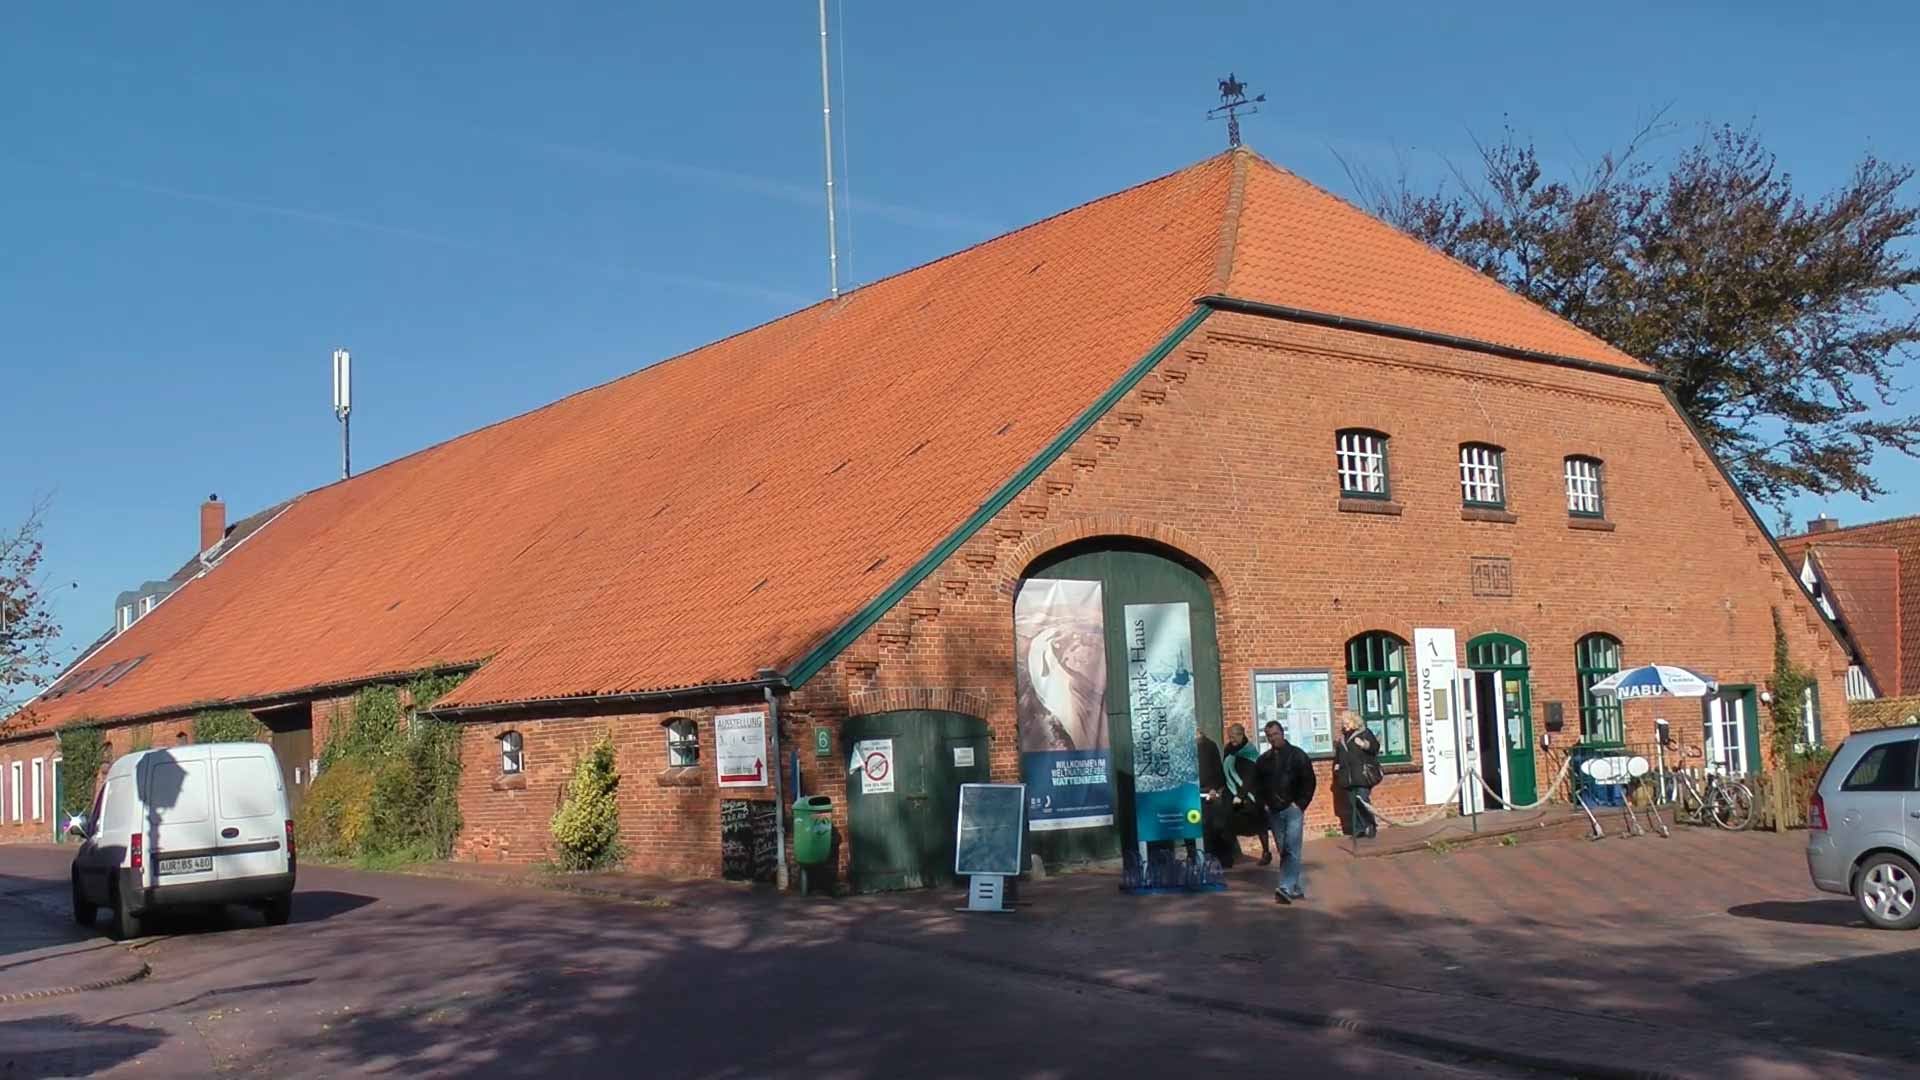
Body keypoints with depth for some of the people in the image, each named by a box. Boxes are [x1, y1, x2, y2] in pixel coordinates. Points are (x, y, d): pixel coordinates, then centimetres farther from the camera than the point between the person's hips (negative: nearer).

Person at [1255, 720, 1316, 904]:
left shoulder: (1297, 755, -1)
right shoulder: (1263, 760, 11)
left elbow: (1309, 781, -3)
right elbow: (1258, 785, 19)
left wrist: (1301, 804, -9)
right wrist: (1264, 803, 5)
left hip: (1293, 809, -5)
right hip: (1273, 812, 5)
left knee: (1291, 850, -13)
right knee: (1284, 852, 7)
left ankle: (1286, 888, -19)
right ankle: (1298, 888, 16)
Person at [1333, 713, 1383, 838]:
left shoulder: (1364, 733, 0)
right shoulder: (1342, 739, 20)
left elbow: (1375, 747, -9)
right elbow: (1338, 756, 31)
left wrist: (1365, 745, -26)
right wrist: (1336, 765, 15)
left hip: (1362, 775, -7)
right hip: (1348, 776, 7)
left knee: (1362, 800, -16)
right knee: (1353, 804, 6)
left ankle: (1371, 826, -6)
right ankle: (1359, 829, 11)